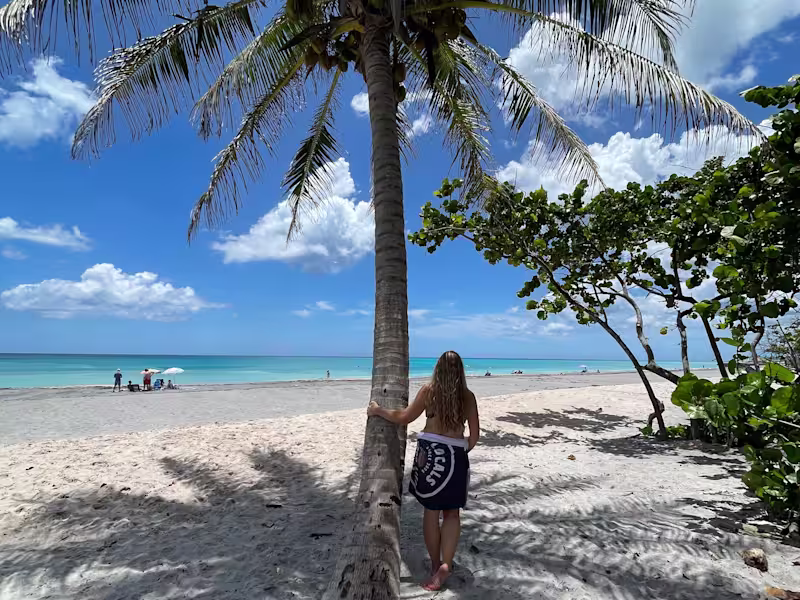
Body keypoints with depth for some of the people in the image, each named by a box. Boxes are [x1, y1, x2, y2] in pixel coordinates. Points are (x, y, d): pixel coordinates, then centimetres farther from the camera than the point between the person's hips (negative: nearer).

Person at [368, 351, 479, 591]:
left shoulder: (429, 390, -5)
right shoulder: (468, 396, -1)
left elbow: (404, 418, -3)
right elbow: (475, 434, 2)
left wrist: (378, 411, 10)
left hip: (430, 453, 0)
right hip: (455, 456, 1)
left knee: (431, 511, 14)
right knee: (452, 512, 15)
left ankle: (435, 564, 24)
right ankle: (445, 564, 3)